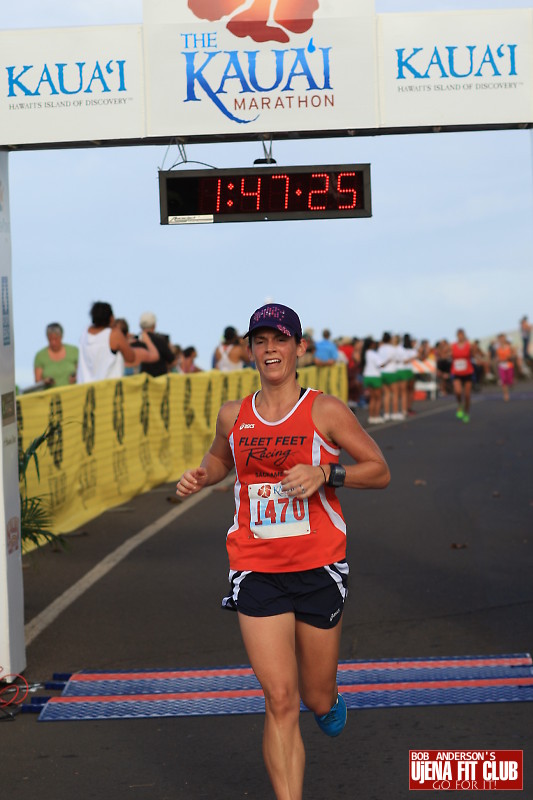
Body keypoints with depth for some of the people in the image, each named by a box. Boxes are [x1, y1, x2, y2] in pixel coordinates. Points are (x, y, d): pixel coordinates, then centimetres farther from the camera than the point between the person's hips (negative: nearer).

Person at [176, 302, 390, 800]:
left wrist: (325, 473, -16)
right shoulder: (233, 416, 6)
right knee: (280, 703, -10)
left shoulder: (325, 412, -4)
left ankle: (328, 700, 52)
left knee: (316, 700, 13)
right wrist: (201, 475, 5)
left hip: (319, 568, -1)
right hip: (255, 568, 1)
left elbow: (379, 471, 0)